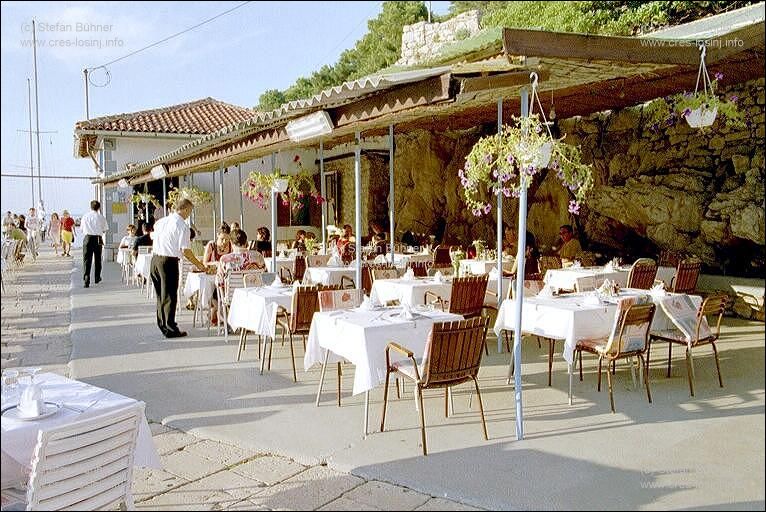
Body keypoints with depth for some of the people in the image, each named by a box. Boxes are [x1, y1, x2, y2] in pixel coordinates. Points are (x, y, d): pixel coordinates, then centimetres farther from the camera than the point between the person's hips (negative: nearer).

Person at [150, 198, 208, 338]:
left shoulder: (162, 221, 10)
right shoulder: (182, 226, -12)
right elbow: (185, 251, -15)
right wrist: (199, 265, -5)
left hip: (155, 258, 8)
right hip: (169, 261, -8)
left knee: (161, 294, 18)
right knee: (170, 295, 1)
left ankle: (162, 324, 30)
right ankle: (170, 329, 7)